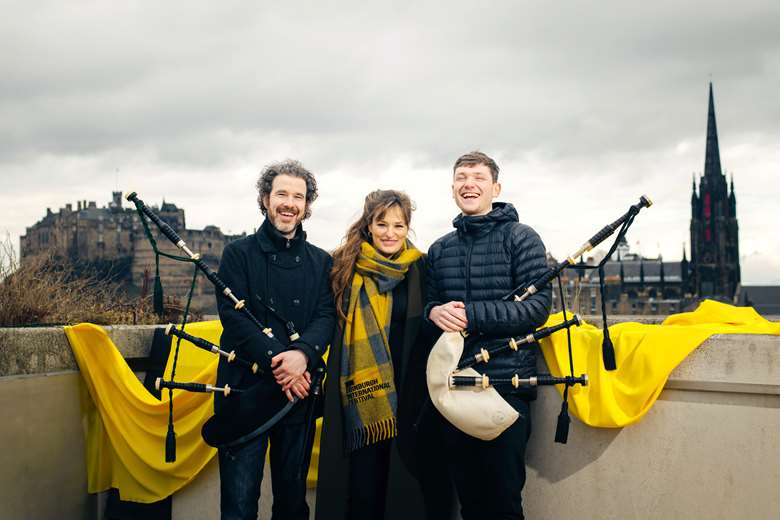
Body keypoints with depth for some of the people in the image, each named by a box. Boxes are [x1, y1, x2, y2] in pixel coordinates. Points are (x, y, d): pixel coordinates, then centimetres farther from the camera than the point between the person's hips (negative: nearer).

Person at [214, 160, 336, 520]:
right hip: (245, 390, -3)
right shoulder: (239, 253, 3)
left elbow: (327, 317, 0)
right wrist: (277, 360, -19)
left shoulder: (321, 262, 11)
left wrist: (302, 354, -21)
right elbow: (233, 315, -8)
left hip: (298, 392, 3)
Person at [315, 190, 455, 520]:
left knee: (401, 473, 6)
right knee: (362, 475, 0)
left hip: (405, 391, 1)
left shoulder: (420, 270, 4)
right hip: (358, 393, -1)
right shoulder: (347, 266, 3)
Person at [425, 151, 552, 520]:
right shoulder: (439, 249, 14)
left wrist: (471, 315, -19)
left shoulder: (520, 238, -2)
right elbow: (427, 304, 19)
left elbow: (538, 306, -10)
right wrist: (434, 312, -6)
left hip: (507, 382, -4)